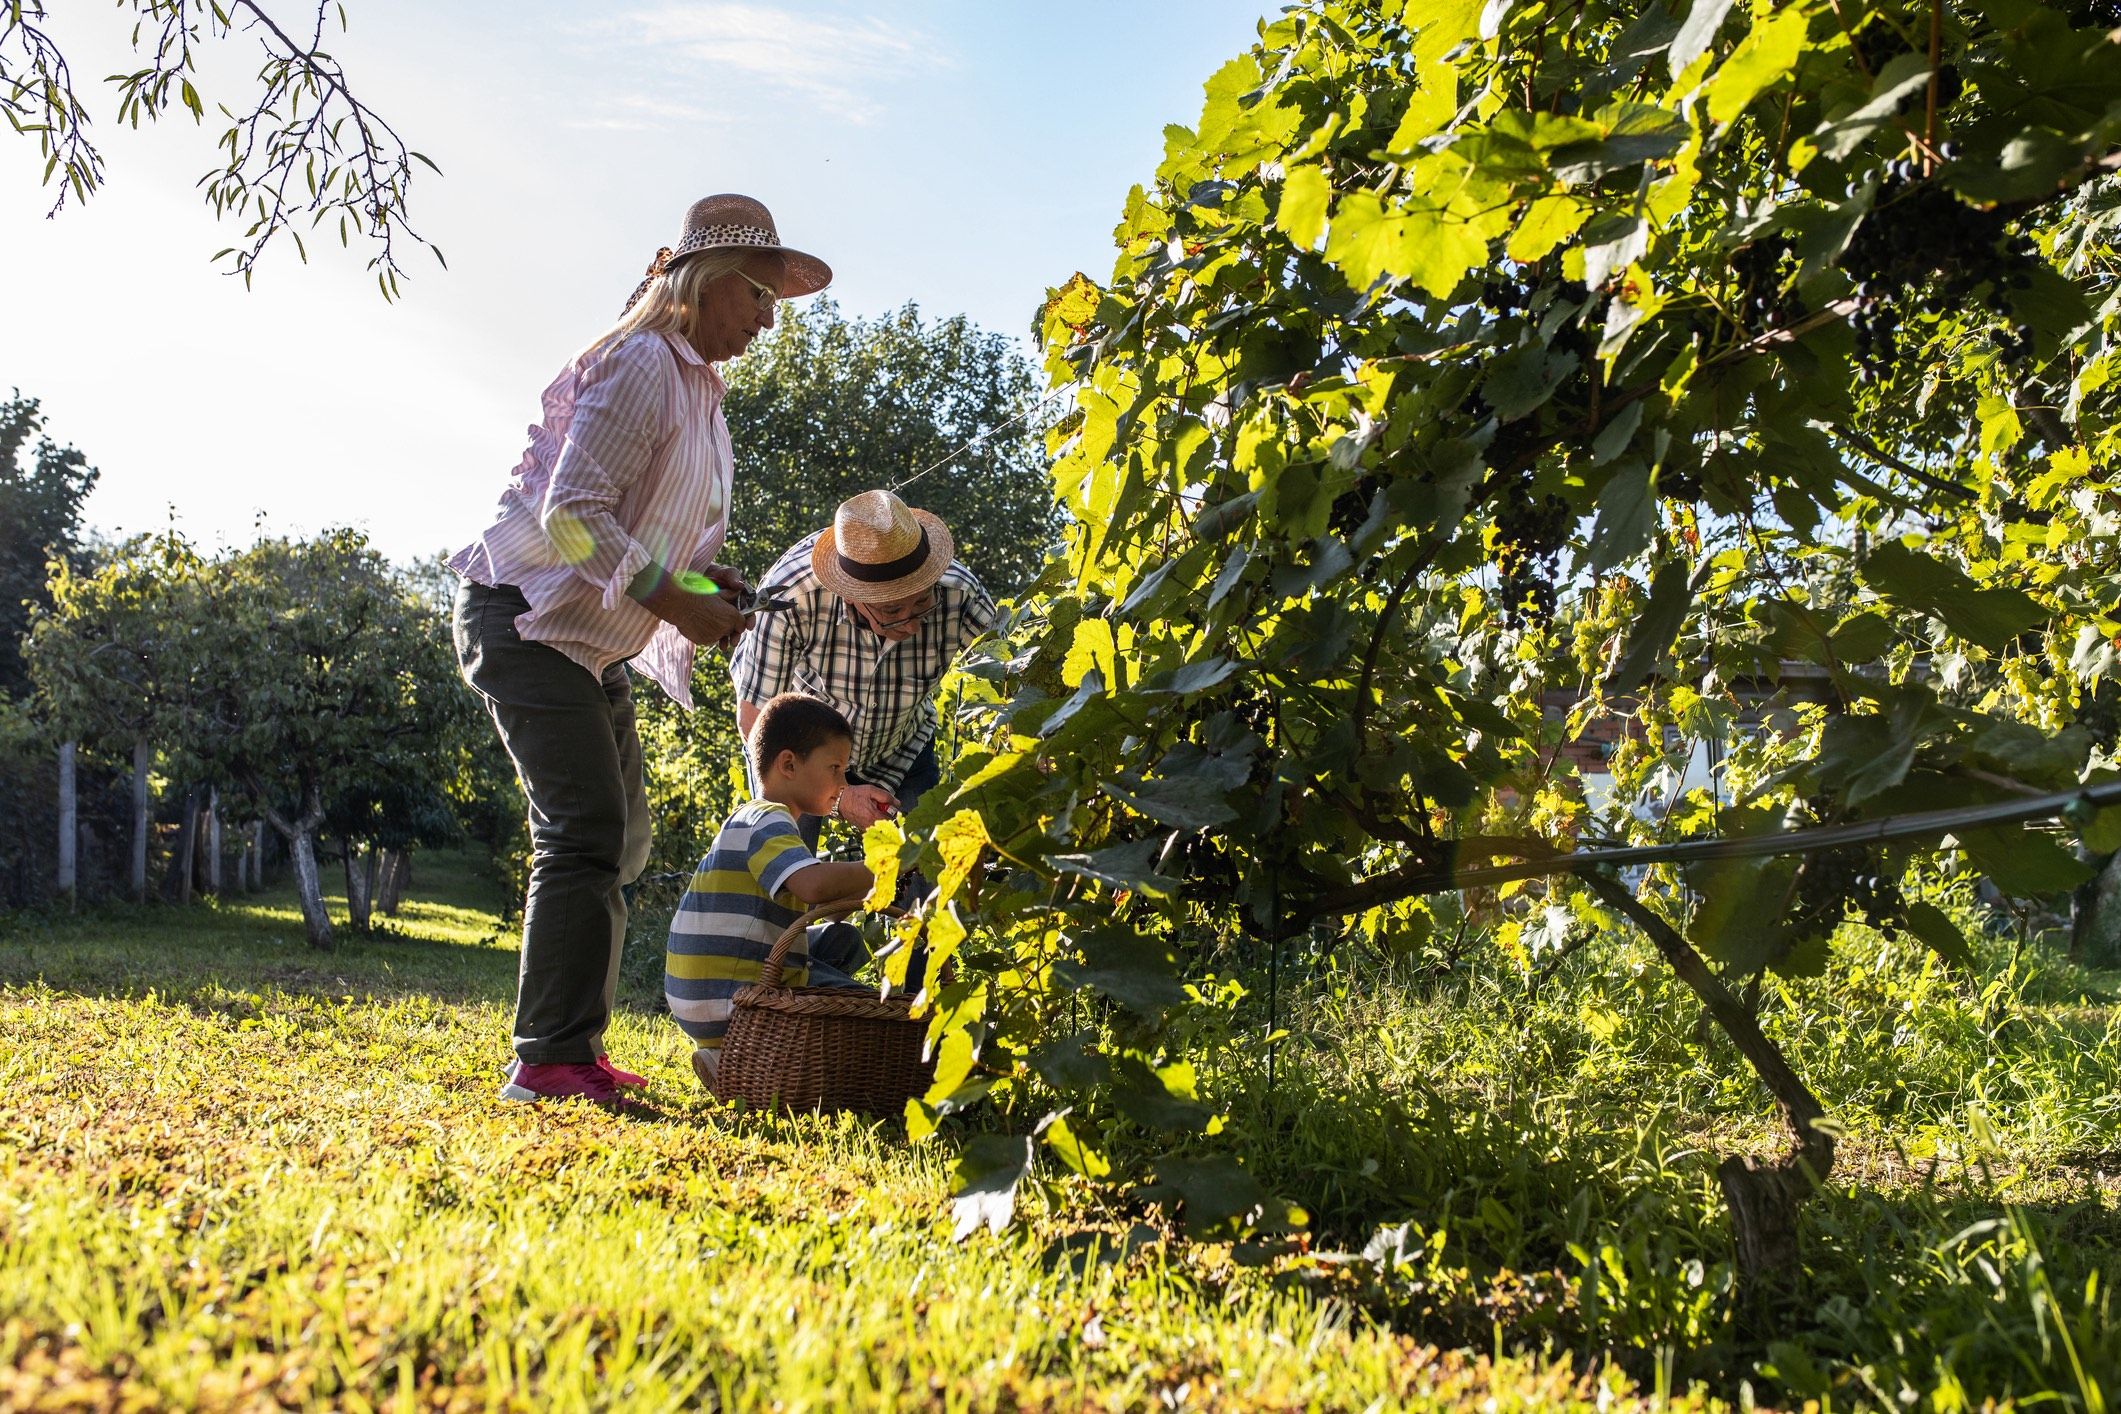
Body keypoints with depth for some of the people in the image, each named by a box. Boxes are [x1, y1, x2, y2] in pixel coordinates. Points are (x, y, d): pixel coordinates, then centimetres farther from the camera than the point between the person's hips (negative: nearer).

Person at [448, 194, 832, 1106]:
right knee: (585, 833, -16)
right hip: (528, 620, -11)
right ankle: (548, 1059, -11)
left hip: (590, 642, 11)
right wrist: (675, 603, -24)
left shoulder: (694, 382, 16)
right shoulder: (642, 366, -16)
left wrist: (701, 578, 4)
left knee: (618, 839, 12)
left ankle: (574, 1050, 19)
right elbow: (572, 514, -24)